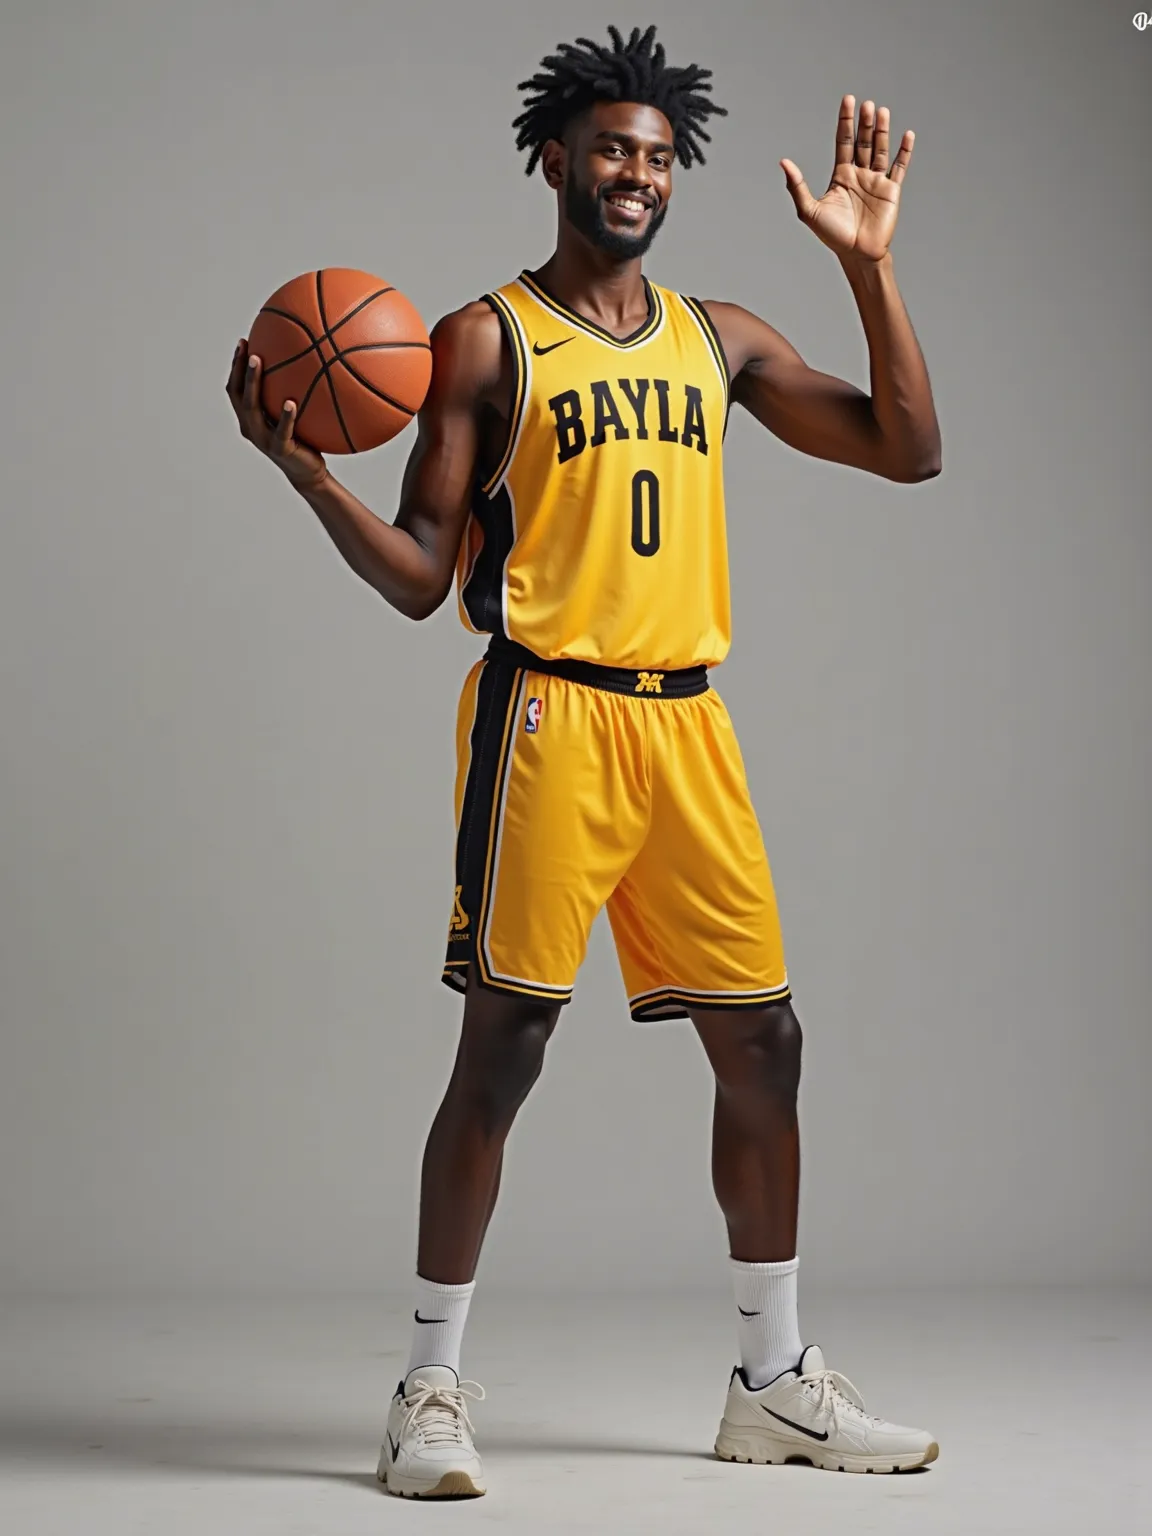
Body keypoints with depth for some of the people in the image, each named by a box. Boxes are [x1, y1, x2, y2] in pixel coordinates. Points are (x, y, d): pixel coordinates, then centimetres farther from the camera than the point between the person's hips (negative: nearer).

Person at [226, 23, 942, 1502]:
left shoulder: (718, 337, 16)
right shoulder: (486, 340, 2)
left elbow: (907, 448, 13)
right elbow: (419, 576, -1)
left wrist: (868, 265, 5)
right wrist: (308, 473, -18)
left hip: (686, 719, 5)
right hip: (547, 713, -5)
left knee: (761, 1043, 6)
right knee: (502, 1044, -6)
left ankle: (775, 1383, 19)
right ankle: (431, 1390, 6)